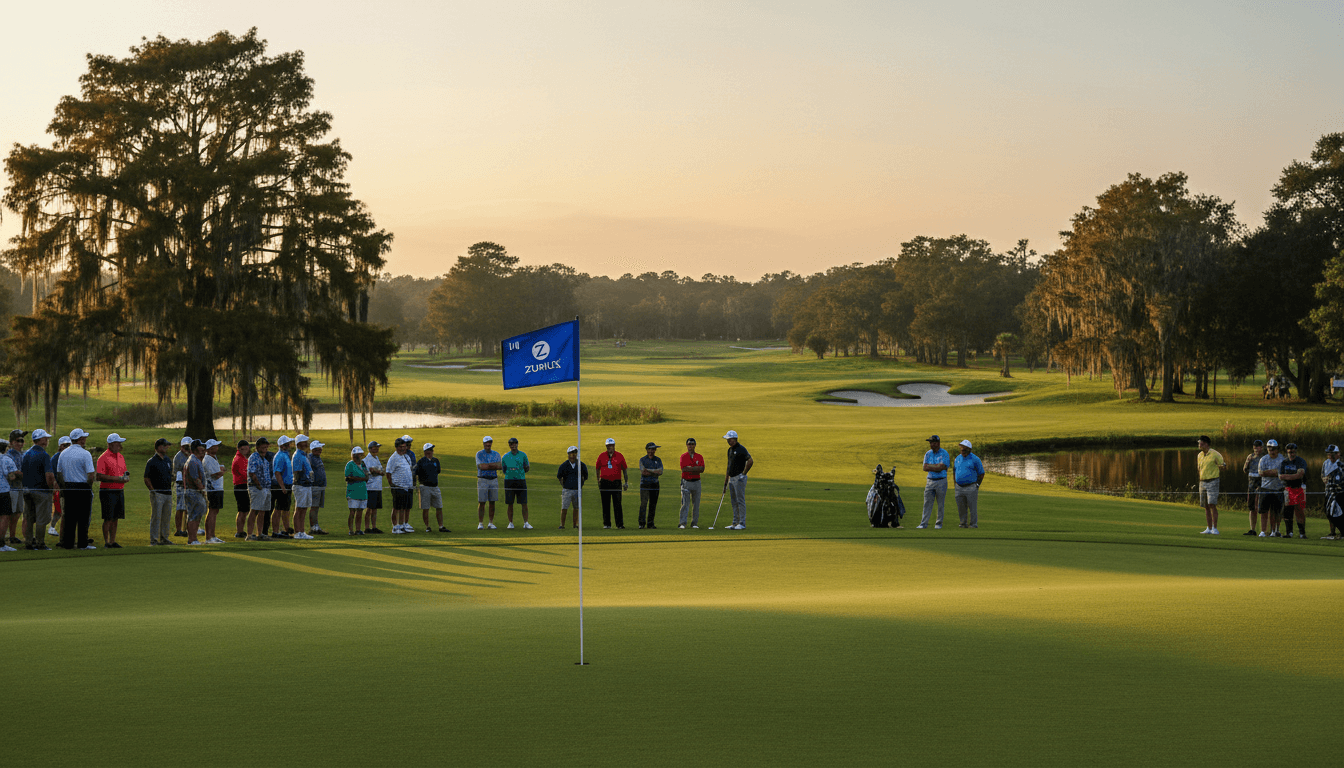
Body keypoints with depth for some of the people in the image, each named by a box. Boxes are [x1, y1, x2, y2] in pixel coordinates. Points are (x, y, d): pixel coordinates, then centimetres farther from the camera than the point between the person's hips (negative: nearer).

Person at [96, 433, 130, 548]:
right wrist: (117, 479, -20)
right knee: (108, 519, -5)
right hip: (108, 491, -7)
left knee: (115, 518, 8)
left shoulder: (121, 457, 15)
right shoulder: (103, 458, -9)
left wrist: (126, 476, -1)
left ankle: (113, 541, 12)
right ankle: (106, 542, 1)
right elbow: (100, 476, -17)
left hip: (120, 491, 7)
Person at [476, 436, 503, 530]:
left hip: (494, 480, 3)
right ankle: (480, 524, -1)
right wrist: (494, 465, -9)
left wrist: (488, 465, -14)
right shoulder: (479, 454, -1)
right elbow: (481, 466, -15)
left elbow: (500, 466, -5)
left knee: (492, 503, 4)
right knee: (481, 502, -5)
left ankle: (491, 523, 10)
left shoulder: (496, 454, 9)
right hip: (482, 480, -3)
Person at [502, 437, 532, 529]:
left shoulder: (523, 455, 6)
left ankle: (526, 523, 0)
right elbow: (504, 470, 11)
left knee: (524, 503, -5)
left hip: (521, 480, 0)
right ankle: (510, 523, 10)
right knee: (510, 503, 1)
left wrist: (527, 468, -11)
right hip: (509, 480, 0)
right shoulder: (505, 457, 6)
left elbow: (526, 469, 8)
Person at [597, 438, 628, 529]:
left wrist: (626, 482, 7)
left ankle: (620, 524, -5)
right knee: (605, 504, 4)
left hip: (616, 482, -1)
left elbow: (624, 469, 11)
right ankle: (606, 524, 10)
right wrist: (598, 481, 7)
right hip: (604, 483, 1)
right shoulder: (602, 456, 7)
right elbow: (598, 469, 12)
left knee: (617, 504, -5)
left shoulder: (619, 456, 6)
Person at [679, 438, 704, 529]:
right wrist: (696, 468, -11)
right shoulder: (683, 456, 2)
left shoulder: (699, 456, 8)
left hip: (696, 482, 3)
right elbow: (684, 469, -11)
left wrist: (690, 469, -12)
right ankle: (683, 523, -9)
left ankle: (694, 523, 11)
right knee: (685, 503, -8)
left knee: (696, 504, 4)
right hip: (686, 482, -3)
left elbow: (702, 470, -4)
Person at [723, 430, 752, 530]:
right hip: (731, 479, 9)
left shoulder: (741, 449, -13)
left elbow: (750, 461, -25)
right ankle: (735, 523, 16)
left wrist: (744, 473, -17)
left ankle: (742, 524, -4)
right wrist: (725, 482, 20)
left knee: (740, 501, -7)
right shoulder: (730, 450, 15)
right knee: (734, 502, 11)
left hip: (739, 478, -9)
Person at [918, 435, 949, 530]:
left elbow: (941, 467, -17)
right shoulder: (928, 453, 9)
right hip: (930, 481, 4)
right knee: (927, 503, 0)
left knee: (941, 504, 3)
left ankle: (939, 523, 12)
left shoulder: (944, 453, -6)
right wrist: (937, 466, -9)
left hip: (941, 481, -4)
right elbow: (925, 468, 0)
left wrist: (930, 466, -9)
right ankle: (923, 523, -1)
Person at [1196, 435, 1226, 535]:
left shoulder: (1215, 454, -8)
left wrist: (1223, 465, -18)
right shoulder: (1199, 455, 11)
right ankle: (1209, 528, 10)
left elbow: (1222, 465, 0)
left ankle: (1215, 529, -12)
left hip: (1212, 482, -6)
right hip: (1202, 482, 6)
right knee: (1206, 507, 7)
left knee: (1212, 505, -14)